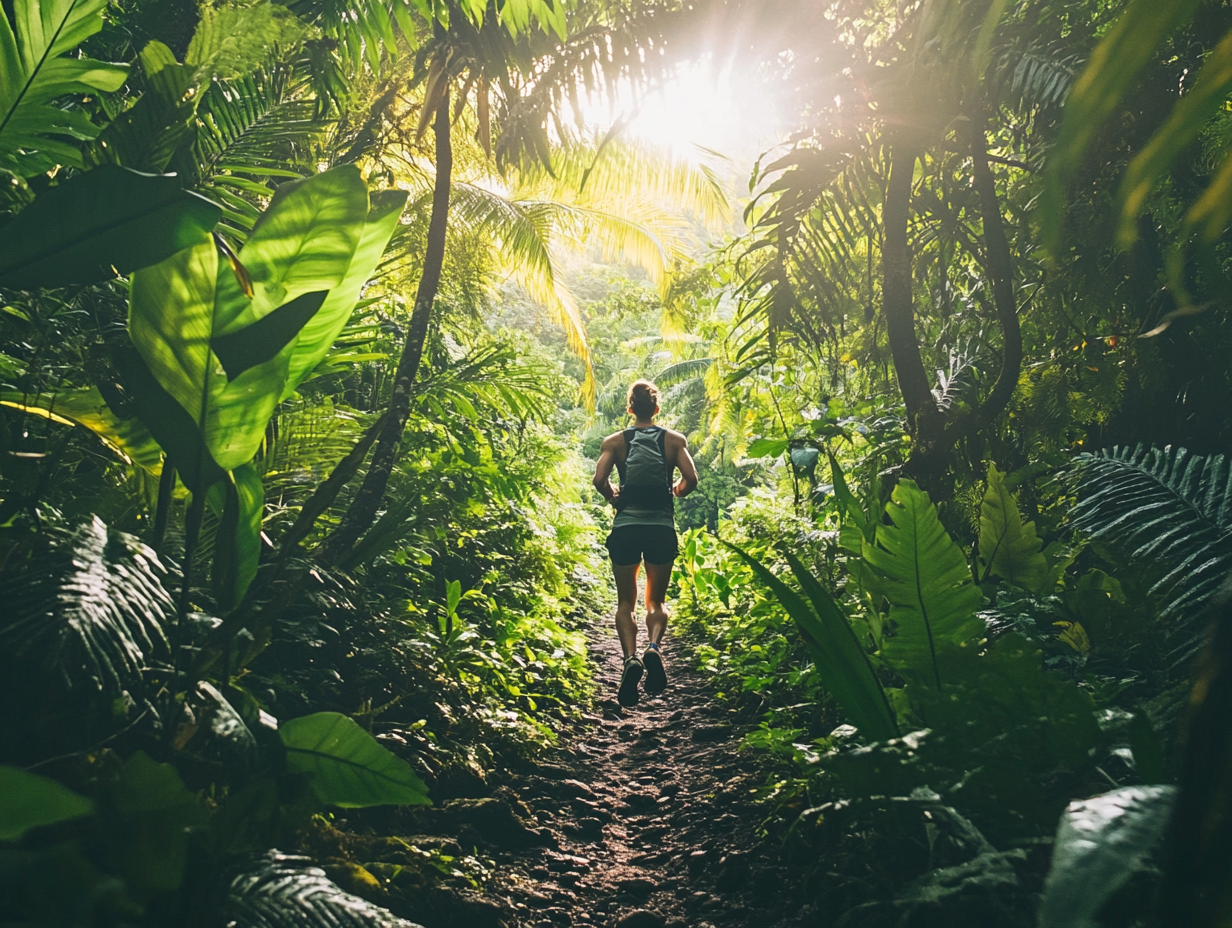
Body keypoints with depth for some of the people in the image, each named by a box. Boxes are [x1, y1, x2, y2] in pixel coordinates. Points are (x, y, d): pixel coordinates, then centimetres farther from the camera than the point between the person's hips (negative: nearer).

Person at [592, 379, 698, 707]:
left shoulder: (615, 441, 3)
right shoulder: (674, 439, 4)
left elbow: (599, 479, -9)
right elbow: (691, 479, -7)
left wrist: (614, 498, 10)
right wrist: (674, 492, 13)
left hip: (626, 527, 0)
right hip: (662, 527, 0)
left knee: (626, 602, 12)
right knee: (656, 600, 15)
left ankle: (631, 656, -12)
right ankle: (654, 646, -14)